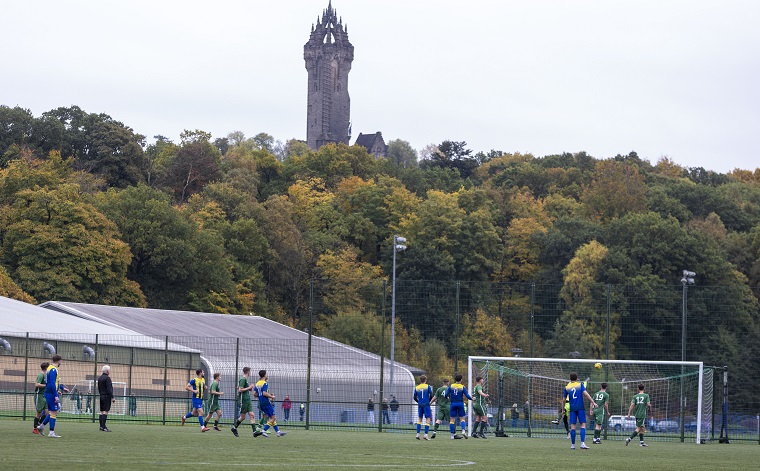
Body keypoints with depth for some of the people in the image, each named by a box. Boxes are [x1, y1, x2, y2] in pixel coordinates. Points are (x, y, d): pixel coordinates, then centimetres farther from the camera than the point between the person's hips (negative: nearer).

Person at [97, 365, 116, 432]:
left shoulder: (99, 378, 13)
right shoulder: (107, 378, -14)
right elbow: (109, 389, -18)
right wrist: (112, 397, -16)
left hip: (101, 396, 9)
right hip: (107, 396, -9)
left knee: (102, 412, 11)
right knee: (105, 412, -10)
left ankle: (101, 426, 12)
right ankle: (103, 427, -15)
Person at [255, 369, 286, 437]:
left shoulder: (257, 383, 11)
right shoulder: (265, 383, -14)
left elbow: (255, 394, 15)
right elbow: (264, 393, -24)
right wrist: (271, 397, -9)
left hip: (261, 403, 9)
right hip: (266, 403, -9)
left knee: (272, 418, 14)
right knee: (273, 417, -4)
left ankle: (278, 431, 13)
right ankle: (264, 431, -11)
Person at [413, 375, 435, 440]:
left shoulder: (417, 388, 7)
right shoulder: (428, 386, -2)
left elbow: (414, 397, 10)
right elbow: (431, 396, -5)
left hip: (420, 405, 4)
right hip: (426, 405, -4)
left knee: (419, 419, 14)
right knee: (428, 419, -2)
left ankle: (418, 434, 7)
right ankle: (426, 434, -14)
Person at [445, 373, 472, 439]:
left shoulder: (451, 386, -1)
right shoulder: (463, 387, -5)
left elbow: (446, 395, -3)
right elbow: (467, 395, -7)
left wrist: (448, 398, 19)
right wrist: (472, 398, 12)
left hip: (453, 404, 1)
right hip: (460, 404, -1)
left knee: (452, 419, 4)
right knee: (462, 418, 9)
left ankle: (452, 434, 2)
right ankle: (463, 431, -10)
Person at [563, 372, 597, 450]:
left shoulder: (567, 387, 9)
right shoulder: (580, 385, 3)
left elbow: (564, 399, 12)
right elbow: (585, 393, -10)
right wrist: (593, 402, -11)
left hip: (572, 408, 2)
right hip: (580, 407, -2)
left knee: (572, 426, 4)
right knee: (583, 425, -2)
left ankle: (573, 445, 5)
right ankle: (582, 443, -15)